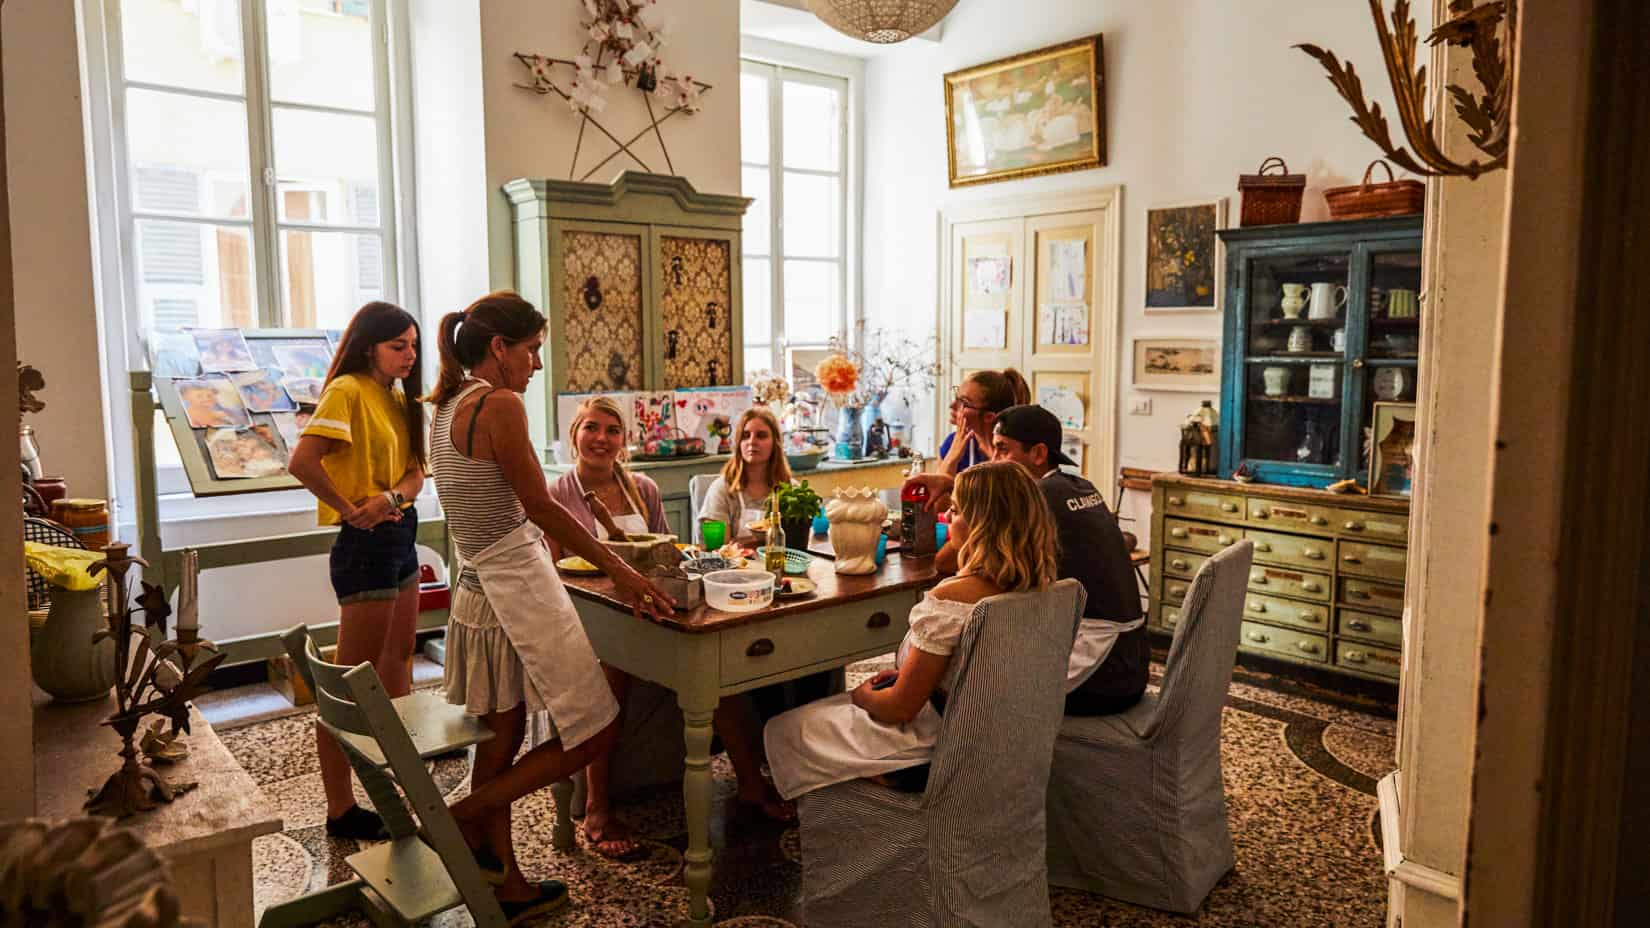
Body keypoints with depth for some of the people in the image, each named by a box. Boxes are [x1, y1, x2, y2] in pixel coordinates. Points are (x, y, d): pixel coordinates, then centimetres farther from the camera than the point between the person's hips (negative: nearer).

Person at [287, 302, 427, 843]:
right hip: (366, 542, -9)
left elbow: (415, 469, 6)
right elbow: (302, 462, -26)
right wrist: (350, 510, -17)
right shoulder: (347, 391, -14)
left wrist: (391, 497, -14)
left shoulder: (396, 396, 13)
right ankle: (341, 811, 4)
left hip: (400, 535, 9)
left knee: (399, 657, 23)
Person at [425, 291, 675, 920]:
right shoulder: (500, 405, -15)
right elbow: (539, 507, -14)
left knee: (502, 736, 17)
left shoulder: (447, 408, 12)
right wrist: (617, 569, -7)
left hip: (478, 583, 10)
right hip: (518, 586, -10)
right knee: (594, 732, 1)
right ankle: (464, 818, 6)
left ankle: (504, 887, 28)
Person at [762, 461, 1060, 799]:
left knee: (782, 730, 8)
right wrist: (907, 674, 11)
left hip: (935, 752, -8)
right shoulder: (1038, 585, -7)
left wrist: (863, 695, 0)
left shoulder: (950, 599, -31)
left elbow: (900, 708, -21)